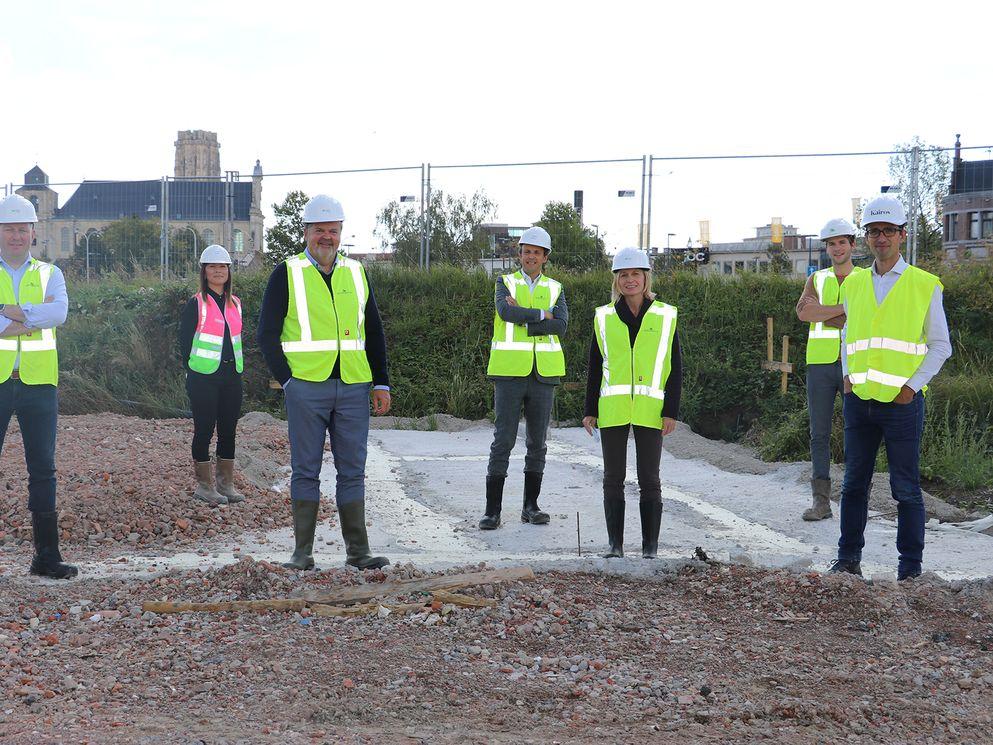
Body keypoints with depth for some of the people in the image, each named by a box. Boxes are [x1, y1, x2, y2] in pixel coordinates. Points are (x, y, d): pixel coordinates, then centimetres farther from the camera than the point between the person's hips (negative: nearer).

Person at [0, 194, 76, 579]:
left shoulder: (49, 274, 10)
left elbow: (60, 312, -11)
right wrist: (32, 316, -17)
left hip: (39, 383, 2)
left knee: (43, 470, 6)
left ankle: (46, 555, 12)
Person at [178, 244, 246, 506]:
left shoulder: (235, 303, 12)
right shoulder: (196, 304, -5)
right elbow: (185, 341, -4)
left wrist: (238, 370, 12)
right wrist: (191, 373, -7)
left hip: (231, 376, 5)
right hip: (204, 378, -5)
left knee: (228, 431, 8)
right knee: (204, 430, -1)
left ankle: (226, 483, 17)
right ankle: (204, 485, 6)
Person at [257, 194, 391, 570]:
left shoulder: (356, 274, 14)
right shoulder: (286, 275, 3)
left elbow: (374, 332, 18)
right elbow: (267, 334, 2)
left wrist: (381, 383, 10)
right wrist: (286, 380, -6)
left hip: (353, 388, 3)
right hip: (306, 388, -3)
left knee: (353, 471, 4)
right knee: (306, 470, 2)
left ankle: (358, 551, 8)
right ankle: (303, 552, 8)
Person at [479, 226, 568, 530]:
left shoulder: (555, 289, 9)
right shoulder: (505, 283, 4)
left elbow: (562, 324, -9)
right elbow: (506, 311, -18)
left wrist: (522, 320, -15)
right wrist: (542, 315, -11)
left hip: (543, 376, 3)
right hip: (510, 373, -3)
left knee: (537, 442, 7)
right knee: (503, 441, -6)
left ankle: (530, 507, 17)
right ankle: (492, 511, -3)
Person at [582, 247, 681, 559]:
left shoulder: (665, 316, 3)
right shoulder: (604, 318, 7)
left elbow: (674, 367, 2)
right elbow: (595, 367, 11)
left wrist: (671, 411, -5)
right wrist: (590, 410, 7)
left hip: (650, 411, -1)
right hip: (612, 410, 2)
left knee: (649, 479, 2)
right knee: (613, 478, 4)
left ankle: (651, 545, 10)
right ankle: (615, 543, 11)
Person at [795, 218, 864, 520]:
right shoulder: (816, 280, 11)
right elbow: (803, 311, -10)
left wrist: (821, 313, -13)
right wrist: (845, 309, -16)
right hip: (820, 364, 2)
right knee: (819, 434, 1)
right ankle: (821, 501, 4)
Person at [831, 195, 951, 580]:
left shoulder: (924, 285, -2)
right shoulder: (853, 284, 11)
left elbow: (940, 346, 1)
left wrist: (912, 387, -8)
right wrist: (848, 376, 6)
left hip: (902, 403, -4)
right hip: (859, 401, 4)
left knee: (906, 489, 0)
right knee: (854, 483, 10)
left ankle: (910, 567, 9)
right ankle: (849, 558, 20)